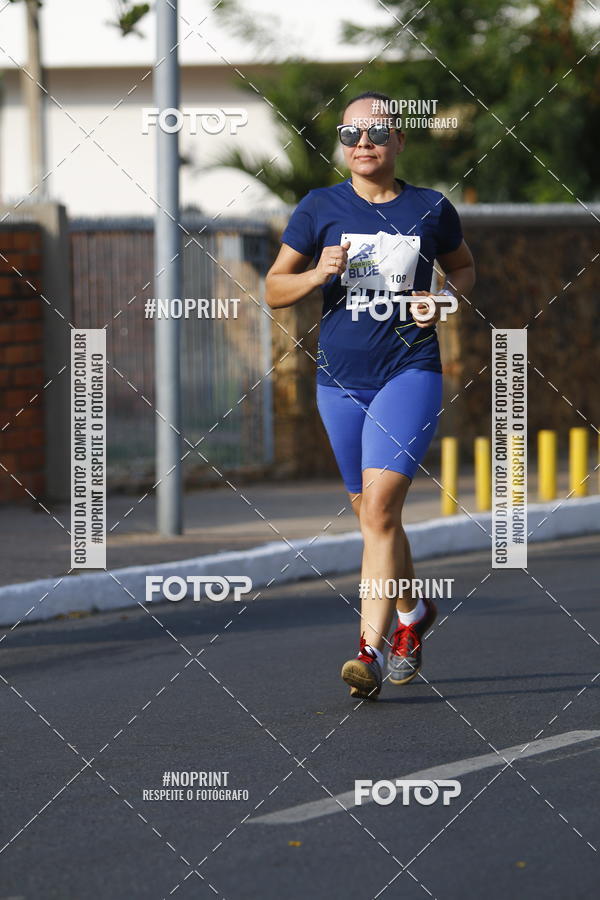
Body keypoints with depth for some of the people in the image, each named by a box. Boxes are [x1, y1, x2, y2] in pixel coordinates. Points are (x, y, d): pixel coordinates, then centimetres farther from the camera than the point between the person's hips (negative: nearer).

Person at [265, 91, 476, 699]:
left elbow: (463, 267, 18)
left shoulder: (430, 209, 1)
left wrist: (447, 297, -3)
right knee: (371, 514, 15)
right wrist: (317, 275, -16)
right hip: (340, 380, 3)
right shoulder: (320, 208, 1)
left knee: (379, 508, -17)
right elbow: (273, 289, 4)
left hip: (411, 372, -3)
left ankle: (371, 651, -19)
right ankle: (413, 615, 41)